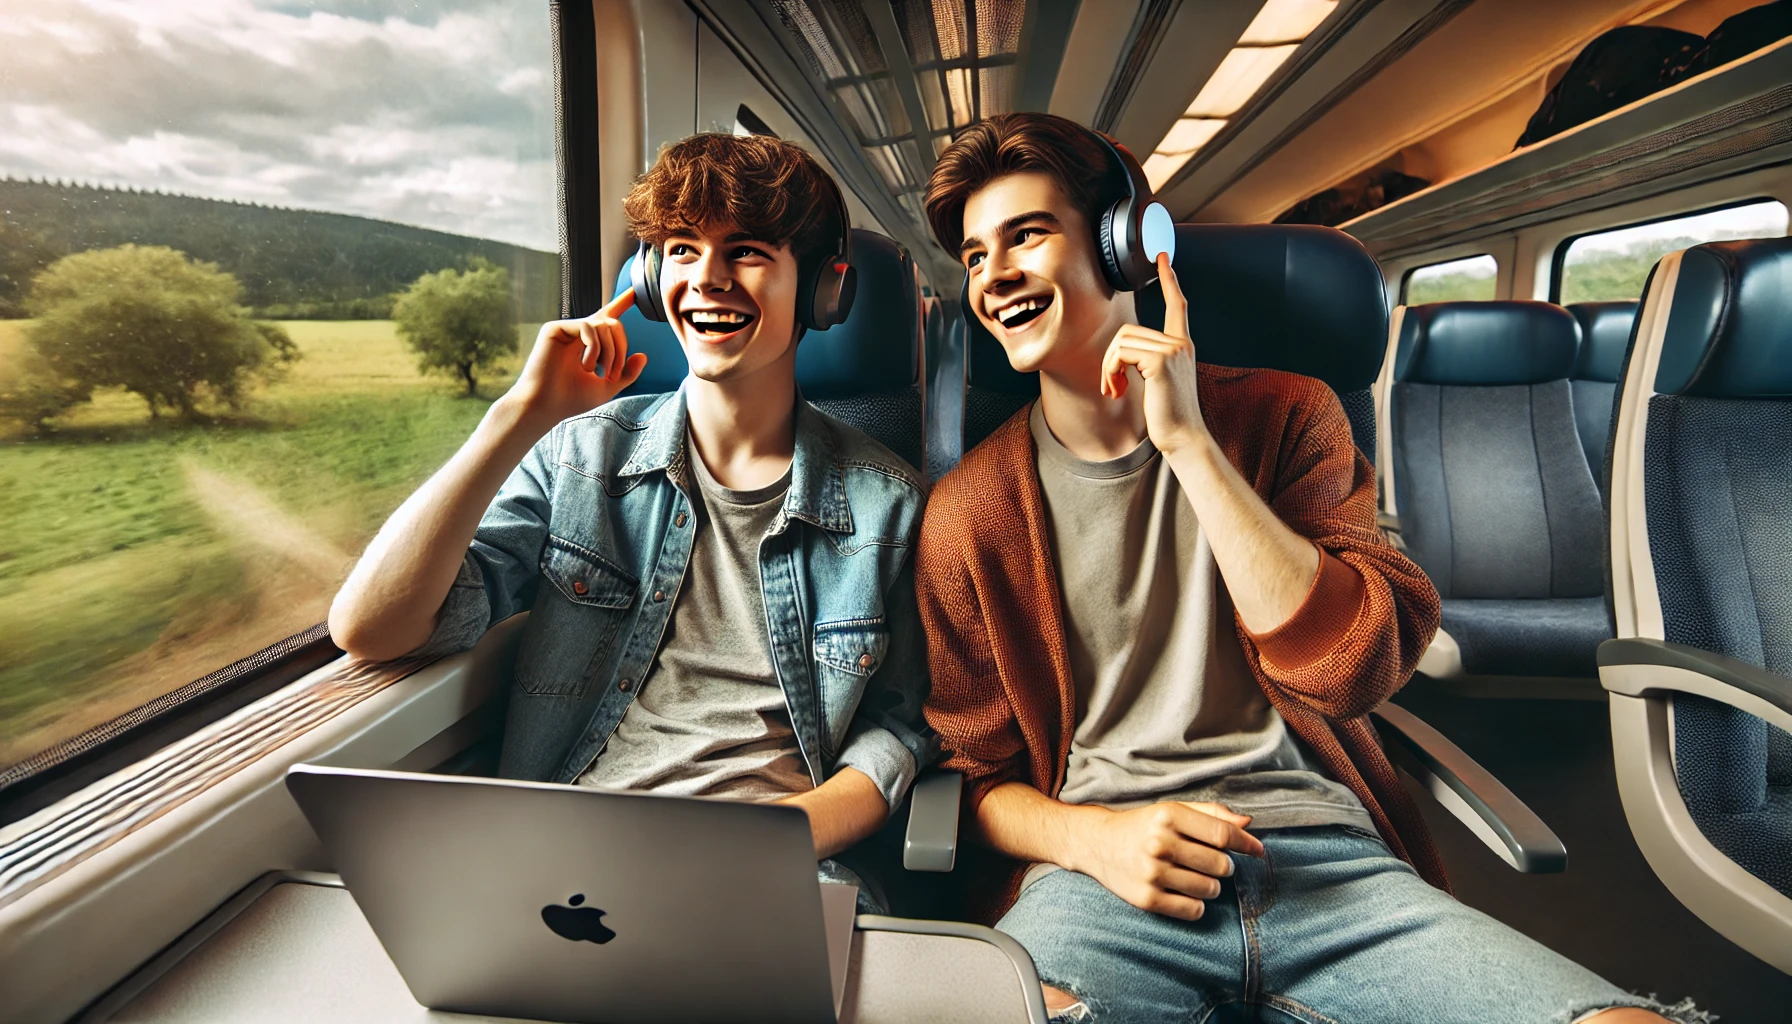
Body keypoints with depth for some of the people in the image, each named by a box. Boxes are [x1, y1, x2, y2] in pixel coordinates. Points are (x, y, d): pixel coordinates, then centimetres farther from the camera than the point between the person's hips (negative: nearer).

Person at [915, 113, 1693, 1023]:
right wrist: (1094, 837, -15)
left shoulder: (1286, 416, 6)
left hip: (1325, 865, 2)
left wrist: (1188, 440, -12)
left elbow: (1353, 670, -9)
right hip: (1097, 878, -1)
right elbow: (978, 774, 7)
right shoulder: (968, 512, 2)